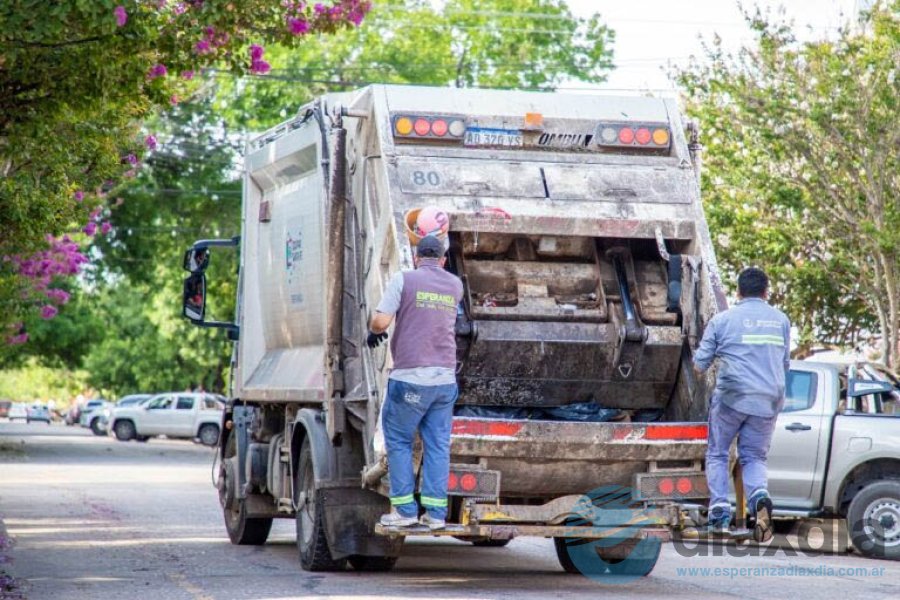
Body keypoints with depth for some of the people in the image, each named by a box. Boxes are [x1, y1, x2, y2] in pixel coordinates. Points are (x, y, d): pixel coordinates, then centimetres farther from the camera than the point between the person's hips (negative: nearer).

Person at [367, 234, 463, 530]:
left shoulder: (404, 280, -3)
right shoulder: (455, 285, 12)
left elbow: (381, 320, -12)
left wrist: (374, 332, 11)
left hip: (410, 378, -4)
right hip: (445, 378, 4)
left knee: (398, 441, 8)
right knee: (438, 445, 8)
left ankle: (404, 509, 5)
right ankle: (435, 511, 4)